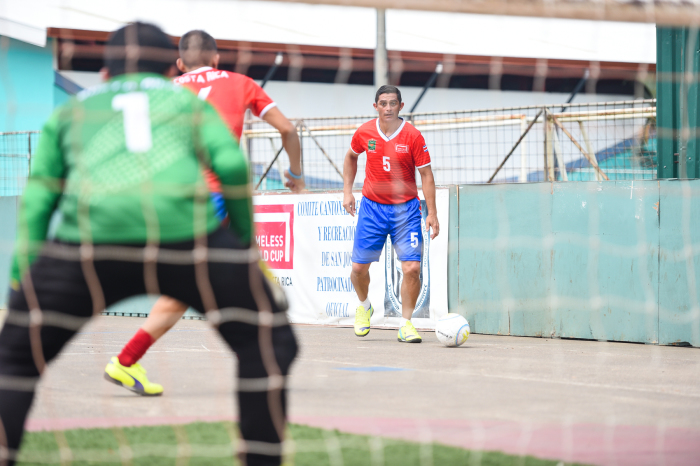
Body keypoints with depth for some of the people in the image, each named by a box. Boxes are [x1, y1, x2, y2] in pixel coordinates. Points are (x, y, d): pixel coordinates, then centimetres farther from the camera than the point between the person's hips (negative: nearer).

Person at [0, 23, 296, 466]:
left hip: (93, 233, 1)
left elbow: (38, 197, 16)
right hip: (186, 230, -1)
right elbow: (231, 164, 11)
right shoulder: (189, 101, 29)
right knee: (269, 343, 18)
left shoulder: (71, 111, 31)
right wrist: (245, 237, 22)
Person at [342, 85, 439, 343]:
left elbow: (426, 175, -6)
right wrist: (347, 191, 9)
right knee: (359, 267, 2)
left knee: (412, 268, -13)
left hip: (405, 208, -2)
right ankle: (364, 306, 33)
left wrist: (432, 213, -11)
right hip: (372, 206, 2)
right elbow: (351, 157, 18)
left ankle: (406, 323, 1)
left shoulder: (413, 136, -11)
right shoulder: (364, 133, -3)